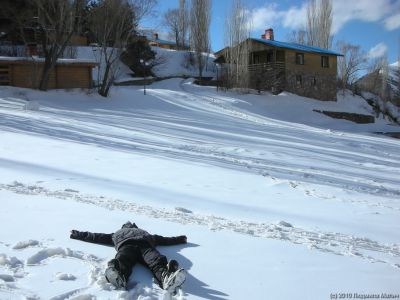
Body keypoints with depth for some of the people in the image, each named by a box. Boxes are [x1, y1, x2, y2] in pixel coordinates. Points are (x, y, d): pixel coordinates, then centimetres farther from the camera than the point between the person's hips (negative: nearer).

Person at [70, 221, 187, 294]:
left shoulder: (117, 233, 48)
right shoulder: (144, 232, 51)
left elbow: (97, 237, 46)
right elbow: (164, 240, 53)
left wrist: (79, 234, 58)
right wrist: (179, 239, 65)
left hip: (126, 245, 0)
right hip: (146, 245, 0)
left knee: (122, 260, -32)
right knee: (156, 262, -28)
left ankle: (116, 273, -70)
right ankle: (167, 275, -64)